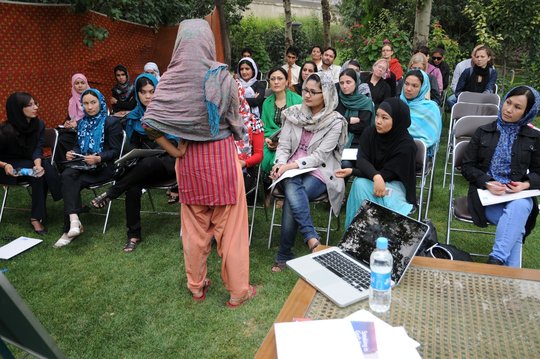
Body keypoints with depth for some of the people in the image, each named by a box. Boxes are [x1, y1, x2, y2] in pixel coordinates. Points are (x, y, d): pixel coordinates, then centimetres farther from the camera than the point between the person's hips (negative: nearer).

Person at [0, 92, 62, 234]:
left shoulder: (39, 124, -6)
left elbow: (38, 149, -14)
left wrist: (38, 164, -34)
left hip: (30, 163, 5)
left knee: (43, 168, -27)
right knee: (38, 174, -30)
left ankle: (36, 217, -20)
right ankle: (36, 216, -22)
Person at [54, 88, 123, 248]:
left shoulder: (111, 122, -2)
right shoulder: (82, 123, 19)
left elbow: (115, 151, -7)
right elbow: (79, 146, 22)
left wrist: (98, 158, -24)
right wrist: (72, 153, -1)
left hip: (104, 167, -5)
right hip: (84, 165, 6)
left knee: (71, 183, -26)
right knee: (66, 175, -28)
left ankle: (69, 229, -18)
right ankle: (73, 220, -37)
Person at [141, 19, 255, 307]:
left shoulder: (170, 78, -4)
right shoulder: (221, 75, -10)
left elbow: (150, 122, -10)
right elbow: (235, 121, -4)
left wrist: (174, 151, -2)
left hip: (189, 159, 3)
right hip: (221, 154, -3)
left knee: (194, 227, 16)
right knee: (230, 226, 8)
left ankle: (196, 286, 32)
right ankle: (237, 291, 20)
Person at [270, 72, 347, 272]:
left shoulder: (335, 122, -3)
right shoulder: (293, 114, 7)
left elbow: (320, 155, -10)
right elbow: (283, 145, 5)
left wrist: (293, 165, -22)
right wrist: (281, 164, -16)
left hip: (318, 172, -2)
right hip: (290, 171, 3)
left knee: (291, 201, -29)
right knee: (292, 190, -35)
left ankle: (284, 255, -18)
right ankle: (312, 239, -38)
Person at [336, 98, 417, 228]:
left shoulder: (406, 145, -21)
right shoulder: (370, 132, -10)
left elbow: (387, 174, -22)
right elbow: (361, 160, -20)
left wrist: (352, 172, -31)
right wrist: (375, 176, -43)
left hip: (395, 183, -3)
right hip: (370, 179, 3)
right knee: (359, 184, -31)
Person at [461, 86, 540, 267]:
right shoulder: (484, 132, 12)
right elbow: (467, 166, 7)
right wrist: (487, 183, -12)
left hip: (518, 195, 0)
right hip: (486, 193, 0)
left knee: (518, 207, -37)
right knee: (516, 227, -30)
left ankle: (497, 259, -41)